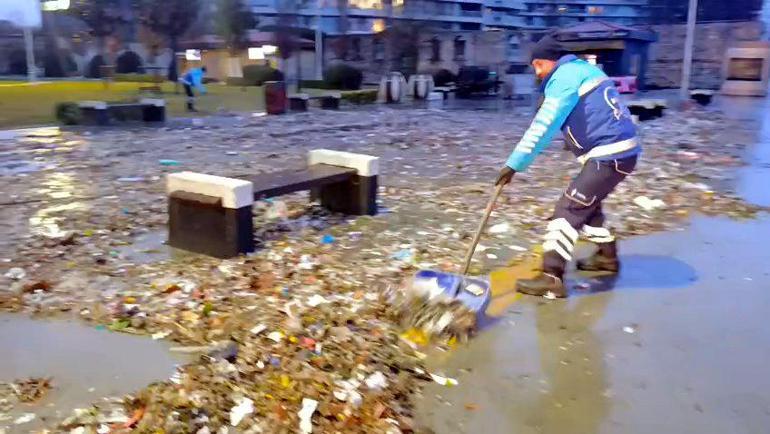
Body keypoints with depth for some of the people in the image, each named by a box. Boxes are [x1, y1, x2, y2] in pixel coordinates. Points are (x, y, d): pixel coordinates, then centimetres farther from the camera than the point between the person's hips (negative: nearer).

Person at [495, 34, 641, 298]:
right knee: (586, 203, 23)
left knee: (569, 208, -11)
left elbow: (544, 126, -19)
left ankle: (551, 278, -13)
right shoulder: (582, 70, 20)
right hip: (620, 150, 10)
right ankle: (607, 256, 36)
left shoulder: (566, 76, -10)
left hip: (609, 154, -10)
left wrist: (514, 164, -20)